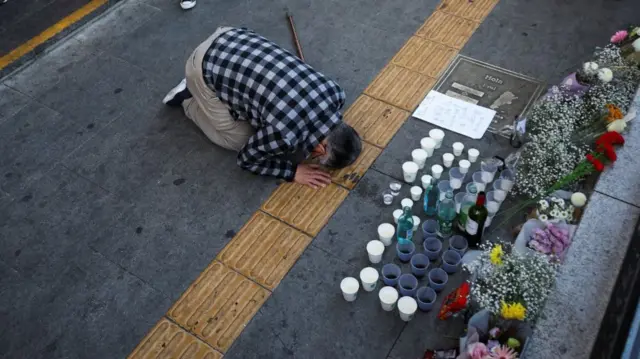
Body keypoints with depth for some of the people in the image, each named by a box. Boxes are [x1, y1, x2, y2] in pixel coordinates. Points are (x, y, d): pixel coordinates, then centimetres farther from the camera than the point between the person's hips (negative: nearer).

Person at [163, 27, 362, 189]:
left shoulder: (333, 92, -11)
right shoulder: (284, 135, -29)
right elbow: (246, 159, -8)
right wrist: (294, 171, -9)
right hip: (206, 67, -6)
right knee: (240, 140, 3)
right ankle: (188, 99, 18)